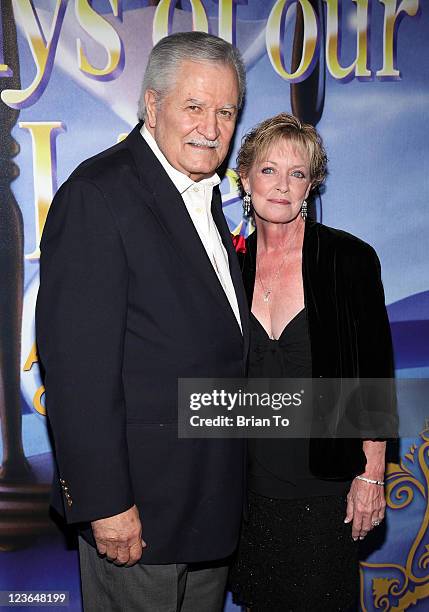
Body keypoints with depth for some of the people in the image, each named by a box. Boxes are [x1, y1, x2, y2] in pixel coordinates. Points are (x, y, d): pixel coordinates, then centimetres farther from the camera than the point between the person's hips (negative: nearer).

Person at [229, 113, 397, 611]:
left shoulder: (349, 258, -9)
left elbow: (375, 375, -7)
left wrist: (372, 475, -8)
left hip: (325, 483, -3)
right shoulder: (233, 262, 1)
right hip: (250, 480, 3)